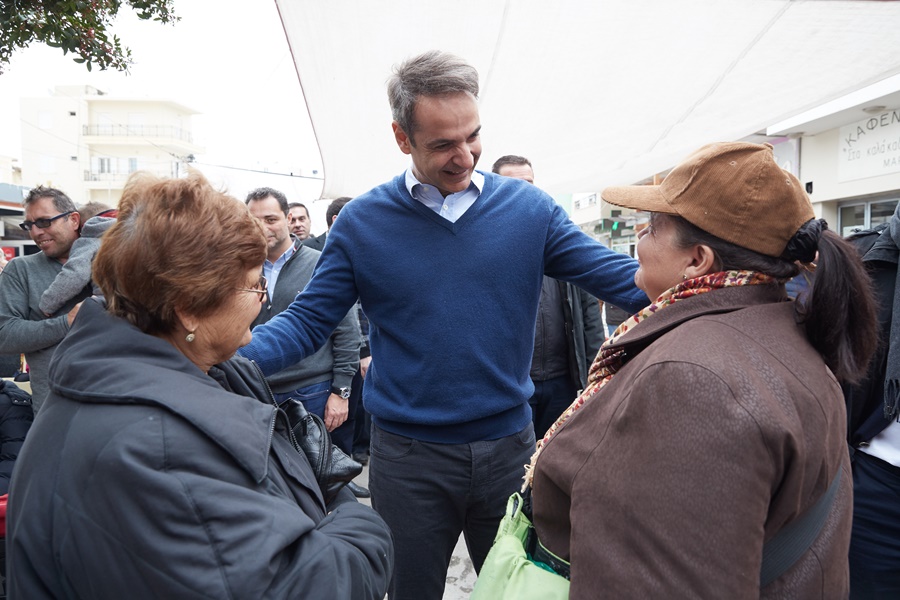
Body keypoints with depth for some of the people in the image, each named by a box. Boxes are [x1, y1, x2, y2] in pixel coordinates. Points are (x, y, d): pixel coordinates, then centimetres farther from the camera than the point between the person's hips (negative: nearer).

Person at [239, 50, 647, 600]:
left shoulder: (529, 208, -5)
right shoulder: (362, 221, -6)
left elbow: (624, 280, -6)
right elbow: (308, 323, -6)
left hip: (509, 445, 1)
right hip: (409, 455, 0)